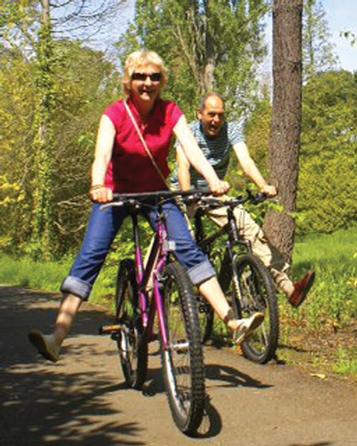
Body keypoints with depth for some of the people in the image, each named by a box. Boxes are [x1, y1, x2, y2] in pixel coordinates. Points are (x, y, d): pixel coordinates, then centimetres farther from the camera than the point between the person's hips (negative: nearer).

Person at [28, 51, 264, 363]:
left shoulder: (170, 113, -10)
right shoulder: (115, 114, -16)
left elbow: (191, 148, -24)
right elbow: (102, 155, -31)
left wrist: (213, 180, -43)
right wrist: (98, 186, -53)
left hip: (157, 193, 2)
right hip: (116, 193, -1)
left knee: (188, 249, -15)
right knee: (90, 256, -15)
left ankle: (233, 322, -16)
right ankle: (57, 338, -20)